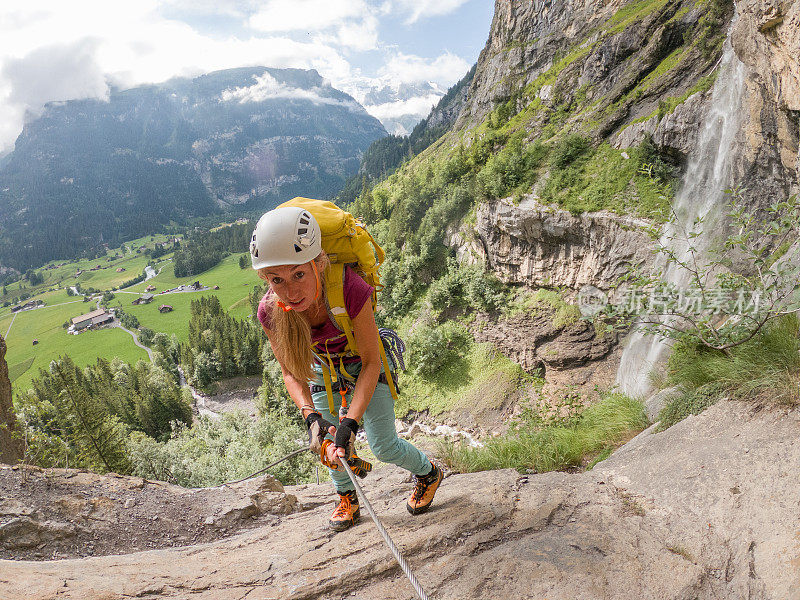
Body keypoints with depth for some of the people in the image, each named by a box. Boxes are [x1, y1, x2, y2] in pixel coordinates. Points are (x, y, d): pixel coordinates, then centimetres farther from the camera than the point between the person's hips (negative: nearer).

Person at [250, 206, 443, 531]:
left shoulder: (349, 288, -41)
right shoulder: (270, 311, -29)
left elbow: (370, 363, -29)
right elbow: (291, 373, -14)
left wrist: (351, 421, -37)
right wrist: (310, 415, -31)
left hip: (364, 364, -3)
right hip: (324, 367, 4)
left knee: (383, 446, -1)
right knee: (327, 441, 10)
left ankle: (428, 473, 31)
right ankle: (347, 499, 40)